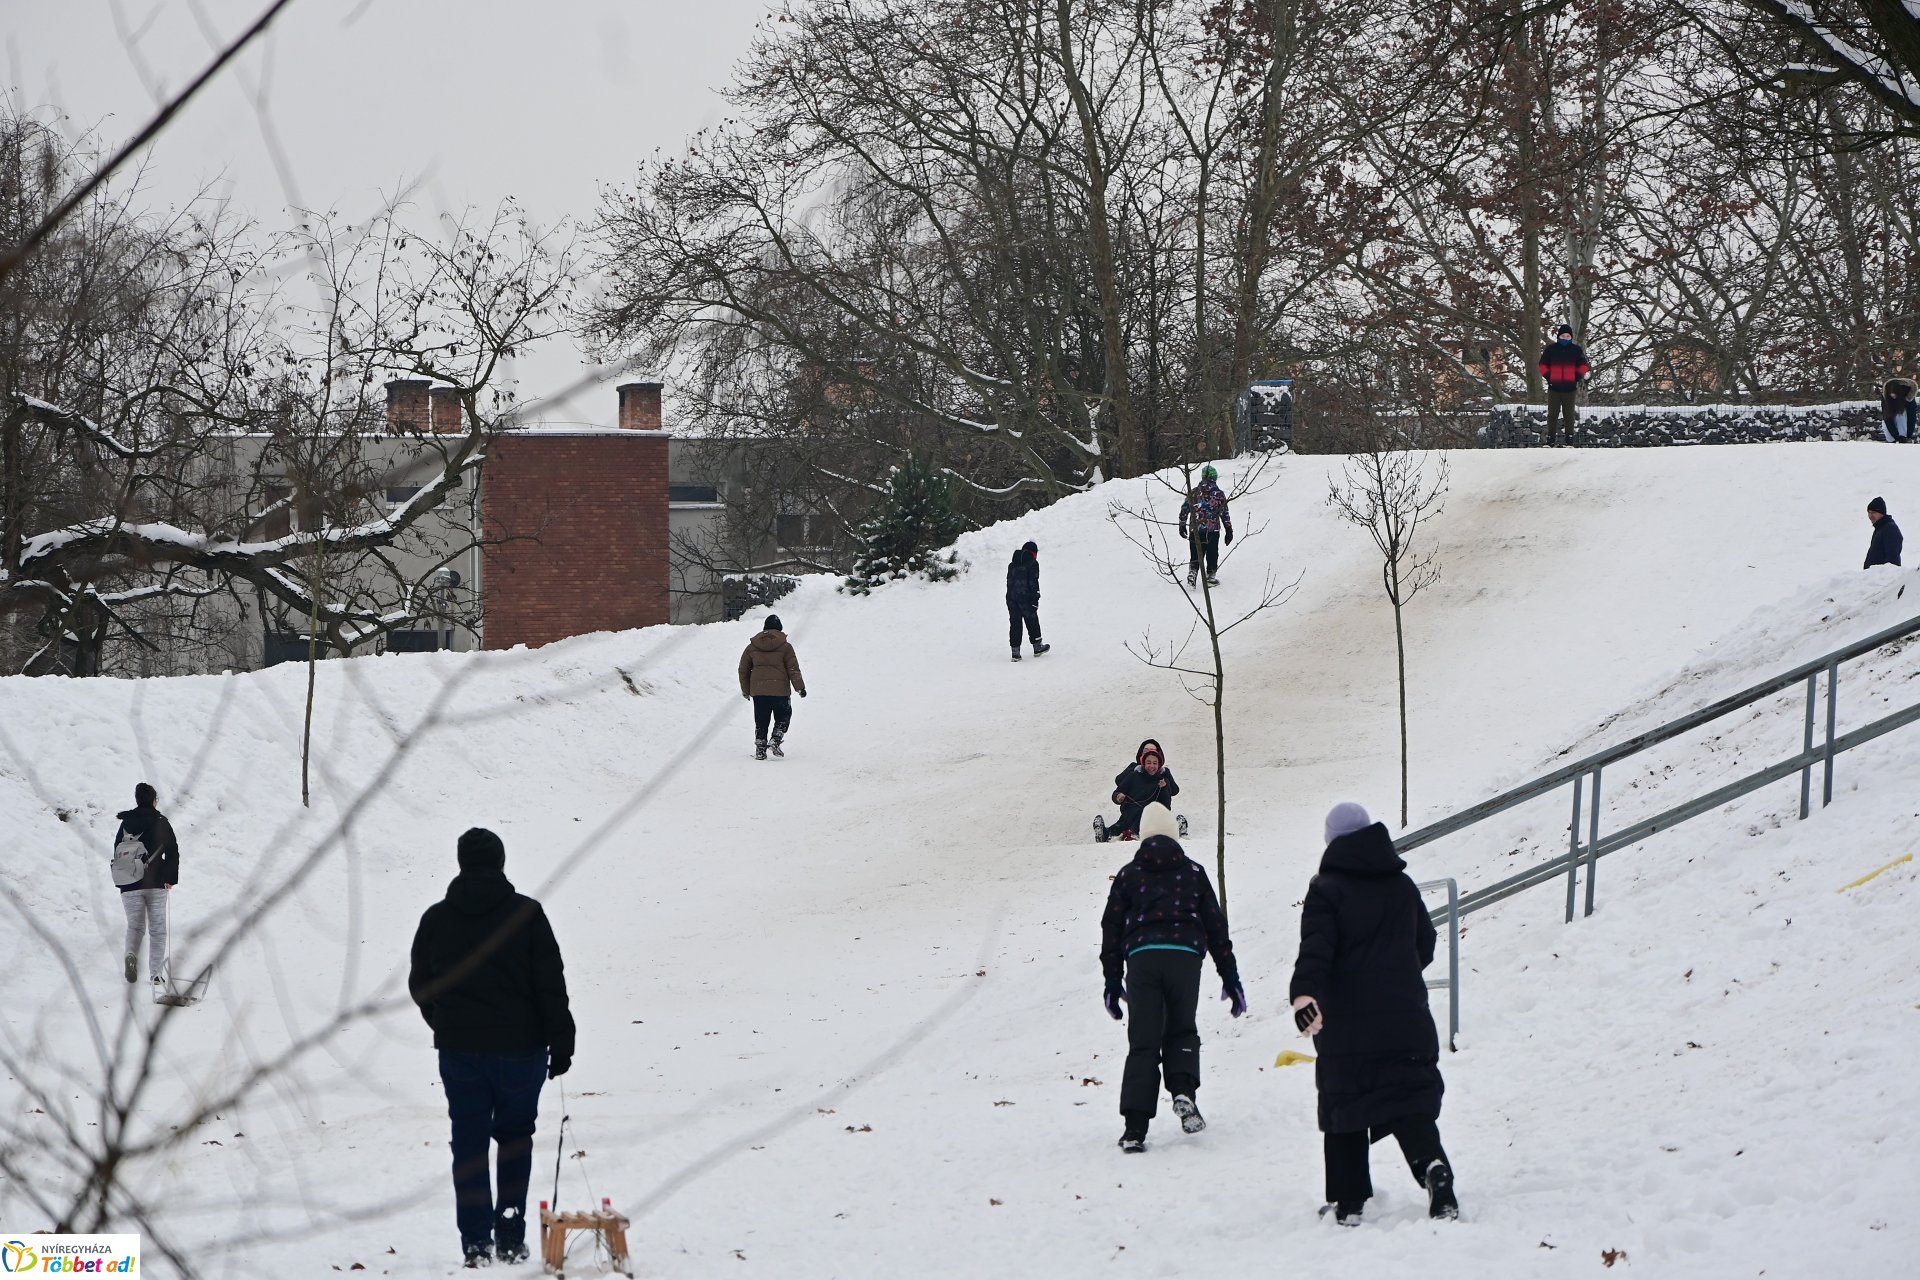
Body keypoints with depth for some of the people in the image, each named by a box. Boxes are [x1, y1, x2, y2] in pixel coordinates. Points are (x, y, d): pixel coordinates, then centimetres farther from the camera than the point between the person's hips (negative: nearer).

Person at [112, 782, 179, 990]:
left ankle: (132, 954, -18)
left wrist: (121, 880, 13)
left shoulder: (126, 822, 4)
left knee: (135, 926, 12)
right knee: (157, 929, 8)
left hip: (130, 885, 1)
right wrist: (170, 878, -1)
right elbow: (172, 851, -7)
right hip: (156, 884, -1)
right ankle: (156, 973, 0)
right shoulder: (161, 822, -2)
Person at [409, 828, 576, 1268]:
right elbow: (552, 985, -7)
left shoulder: (436, 919, 1)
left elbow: (420, 985, 10)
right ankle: (510, 1238, 8)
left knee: (469, 1141, 7)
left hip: (458, 1049, 1)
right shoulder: (526, 914, -7)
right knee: (515, 1137, 12)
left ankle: (476, 1241, 2)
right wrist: (561, 1043, -1)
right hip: (519, 1046, -1)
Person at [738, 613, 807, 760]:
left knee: (761, 721, 10)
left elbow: (743, 670, 12)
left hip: (758, 690, 2)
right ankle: (775, 740, -5)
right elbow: (793, 669, -4)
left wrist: (745, 690, 22)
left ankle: (760, 748, 6)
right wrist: (800, 687, 4)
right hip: (780, 690, -2)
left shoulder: (752, 647, 6)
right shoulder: (785, 647, -3)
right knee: (783, 717, 13)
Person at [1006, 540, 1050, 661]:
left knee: (1015, 623, 5)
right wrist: (1035, 599, -9)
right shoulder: (1032, 563, -5)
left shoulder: (1012, 564, 14)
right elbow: (1033, 582, -11)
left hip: (1011, 597, 5)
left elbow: (1009, 581, 15)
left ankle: (1015, 651, 0)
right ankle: (1037, 647, 19)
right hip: (1025, 597, -5)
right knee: (1032, 621, 9)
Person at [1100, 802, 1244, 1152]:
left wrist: (1112, 982, 17)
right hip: (1185, 957, 0)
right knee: (1182, 1032, 19)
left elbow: (1112, 929, 12)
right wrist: (1230, 979, 18)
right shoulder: (1193, 873, 15)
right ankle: (1183, 1091, -10)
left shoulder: (1128, 875, 14)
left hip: (1141, 958, 0)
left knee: (1143, 1043, 1)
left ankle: (1135, 1127, -8)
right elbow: (1216, 926, 15)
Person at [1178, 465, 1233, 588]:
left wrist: (1182, 526, 17)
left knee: (1195, 556, 10)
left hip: (1195, 530, 2)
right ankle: (1211, 577, 16)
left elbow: (1184, 509, 5)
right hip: (1212, 531, -2)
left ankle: (1192, 574, -4)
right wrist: (1229, 531, 6)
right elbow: (1225, 514, -2)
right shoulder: (1219, 494, -4)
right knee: (1212, 555, 12)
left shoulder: (1194, 493, 1)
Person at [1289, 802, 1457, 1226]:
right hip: (1406, 1021, 3)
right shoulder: (1402, 885, 10)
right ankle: (1433, 1166, -24)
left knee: (1344, 1110, 7)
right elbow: (1425, 945, 22)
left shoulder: (1327, 889, -6)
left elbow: (1316, 947, -22)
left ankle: (1348, 1201, 7)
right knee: (1412, 1103, 2)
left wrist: (1304, 993, -35)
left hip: (1346, 1026, -3)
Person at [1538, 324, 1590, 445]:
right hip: (1554, 387, 0)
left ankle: (1570, 437, 7)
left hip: (1570, 388, 0)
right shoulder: (1551, 349, 3)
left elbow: (1582, 366, 11)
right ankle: (1551, 436, 5)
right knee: (1553, 413, 2)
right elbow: (1543, 365, 8)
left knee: (1569, 414, 3)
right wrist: (1548, 377, -5)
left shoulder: (1576, 350, 4)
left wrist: (1577, 378, -2)